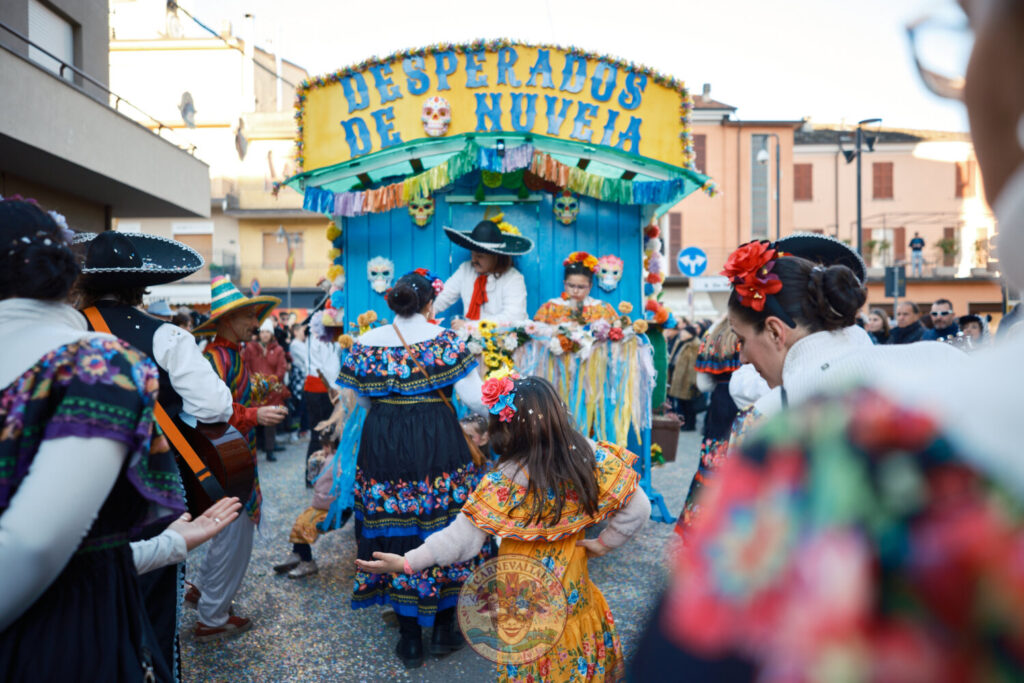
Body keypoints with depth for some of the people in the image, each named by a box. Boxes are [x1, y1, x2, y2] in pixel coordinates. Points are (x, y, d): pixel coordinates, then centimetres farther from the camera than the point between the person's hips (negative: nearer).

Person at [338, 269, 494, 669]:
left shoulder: (366, 343, 2)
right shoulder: (445, 339, -5)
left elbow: (362, 400, 8)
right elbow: (472, 397, -9)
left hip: (382, 443, 2)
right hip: (438, 441, -2)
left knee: (395, 530, 11)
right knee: (443, 523, 12)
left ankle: (410, 639, 24)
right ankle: (444, 629, 26)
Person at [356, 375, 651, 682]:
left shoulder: (505, 482, -27)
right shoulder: (590, 455, -17)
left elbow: (463, 538, -24)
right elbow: (638, 508, -13)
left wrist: (407, 561, -19)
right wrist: (605, 542, -2)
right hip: (571, 581, 3)